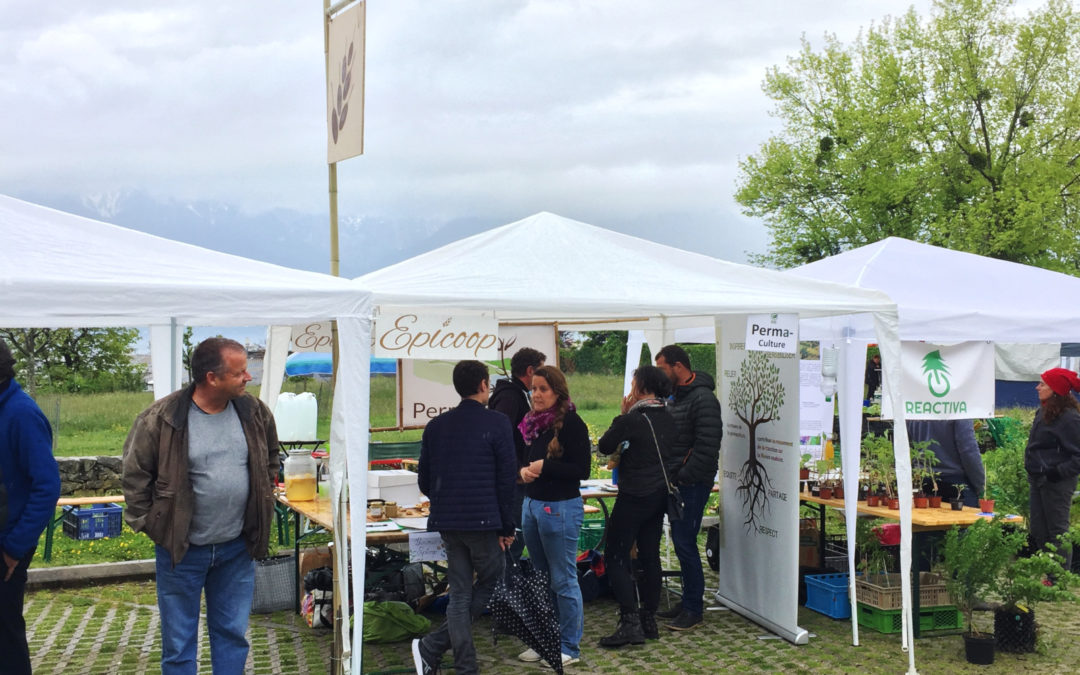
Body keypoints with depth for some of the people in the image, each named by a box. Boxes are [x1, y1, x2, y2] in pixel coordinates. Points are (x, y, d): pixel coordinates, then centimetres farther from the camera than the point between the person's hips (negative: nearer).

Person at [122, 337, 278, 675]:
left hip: (237, 549, 3)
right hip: (181, 549, -3)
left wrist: (262, 505, 12)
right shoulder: (161, 419, -14)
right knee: (179, 644, 8)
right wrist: (147, 523, -4)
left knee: (233, 634, 13)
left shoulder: (255, 412, -1)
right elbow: (135, 474, -4)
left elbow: (270, 460, 16)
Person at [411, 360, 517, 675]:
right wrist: (507, 526, -1)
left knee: (459, 594, 11)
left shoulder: (436, 426, 8)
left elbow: (424, 481, 11)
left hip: (446, 521, 5)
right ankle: (432, 646, 0)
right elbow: (507, 478, -8)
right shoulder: (497, 423, -7)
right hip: (483, 520, -5)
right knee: (490, 584, 9)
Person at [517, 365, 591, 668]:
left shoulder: (571, 423, -14)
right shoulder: (533, 422, 8)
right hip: (532, 504, 8)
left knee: (563, 581, 0)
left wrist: (544, 466, -19)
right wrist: (524, 470, -2)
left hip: (561, 508, -8)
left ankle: (569, 647, 11)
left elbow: (582, 470, -17)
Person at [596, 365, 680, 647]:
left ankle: (630, 622, -10)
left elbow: (604, 446, -8)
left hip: (634, 497, -8)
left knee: (616, 556, -2)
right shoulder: (668, 419, 5)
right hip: (660, 494, 8)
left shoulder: (632, 420, -18)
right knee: (650, 556, 14)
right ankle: (648, 619, 19)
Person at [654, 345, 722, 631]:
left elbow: (707, 447, -22)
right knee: (681, 540, 13)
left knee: (684, 542, -8)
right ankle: (689, 601, 23)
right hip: (676, 481, 9)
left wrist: (683, 476, -18)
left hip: (694, 483, -9)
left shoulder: (703, 399, -16)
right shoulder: (675, 397, 14)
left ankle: (694, 609, 2)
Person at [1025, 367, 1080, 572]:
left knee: (1057, 531, -1)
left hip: (1056, 484, -9)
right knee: (1038, 531, 14)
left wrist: (1059, 472, -25)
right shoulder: (1043, 412, 9)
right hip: (1038, 480, 9)